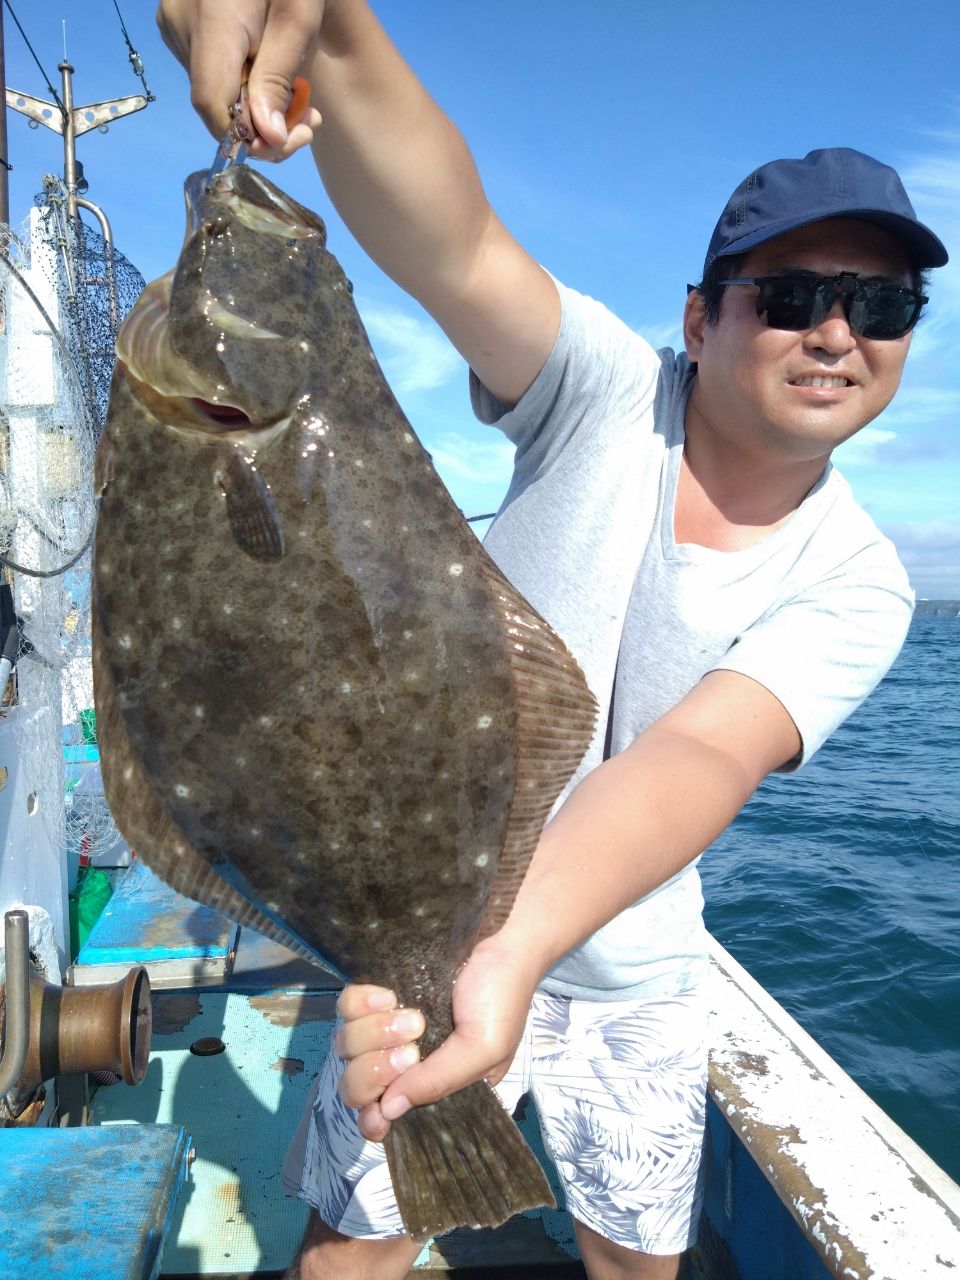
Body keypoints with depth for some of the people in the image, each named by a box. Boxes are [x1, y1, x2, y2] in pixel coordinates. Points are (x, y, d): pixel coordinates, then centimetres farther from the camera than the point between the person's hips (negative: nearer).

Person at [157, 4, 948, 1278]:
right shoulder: (608, 395, -16)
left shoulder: (857, 587, -13)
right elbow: (450, 243, -35)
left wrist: (515, 953, -46)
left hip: (634, 971, 3)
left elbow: (698, 758, -31)